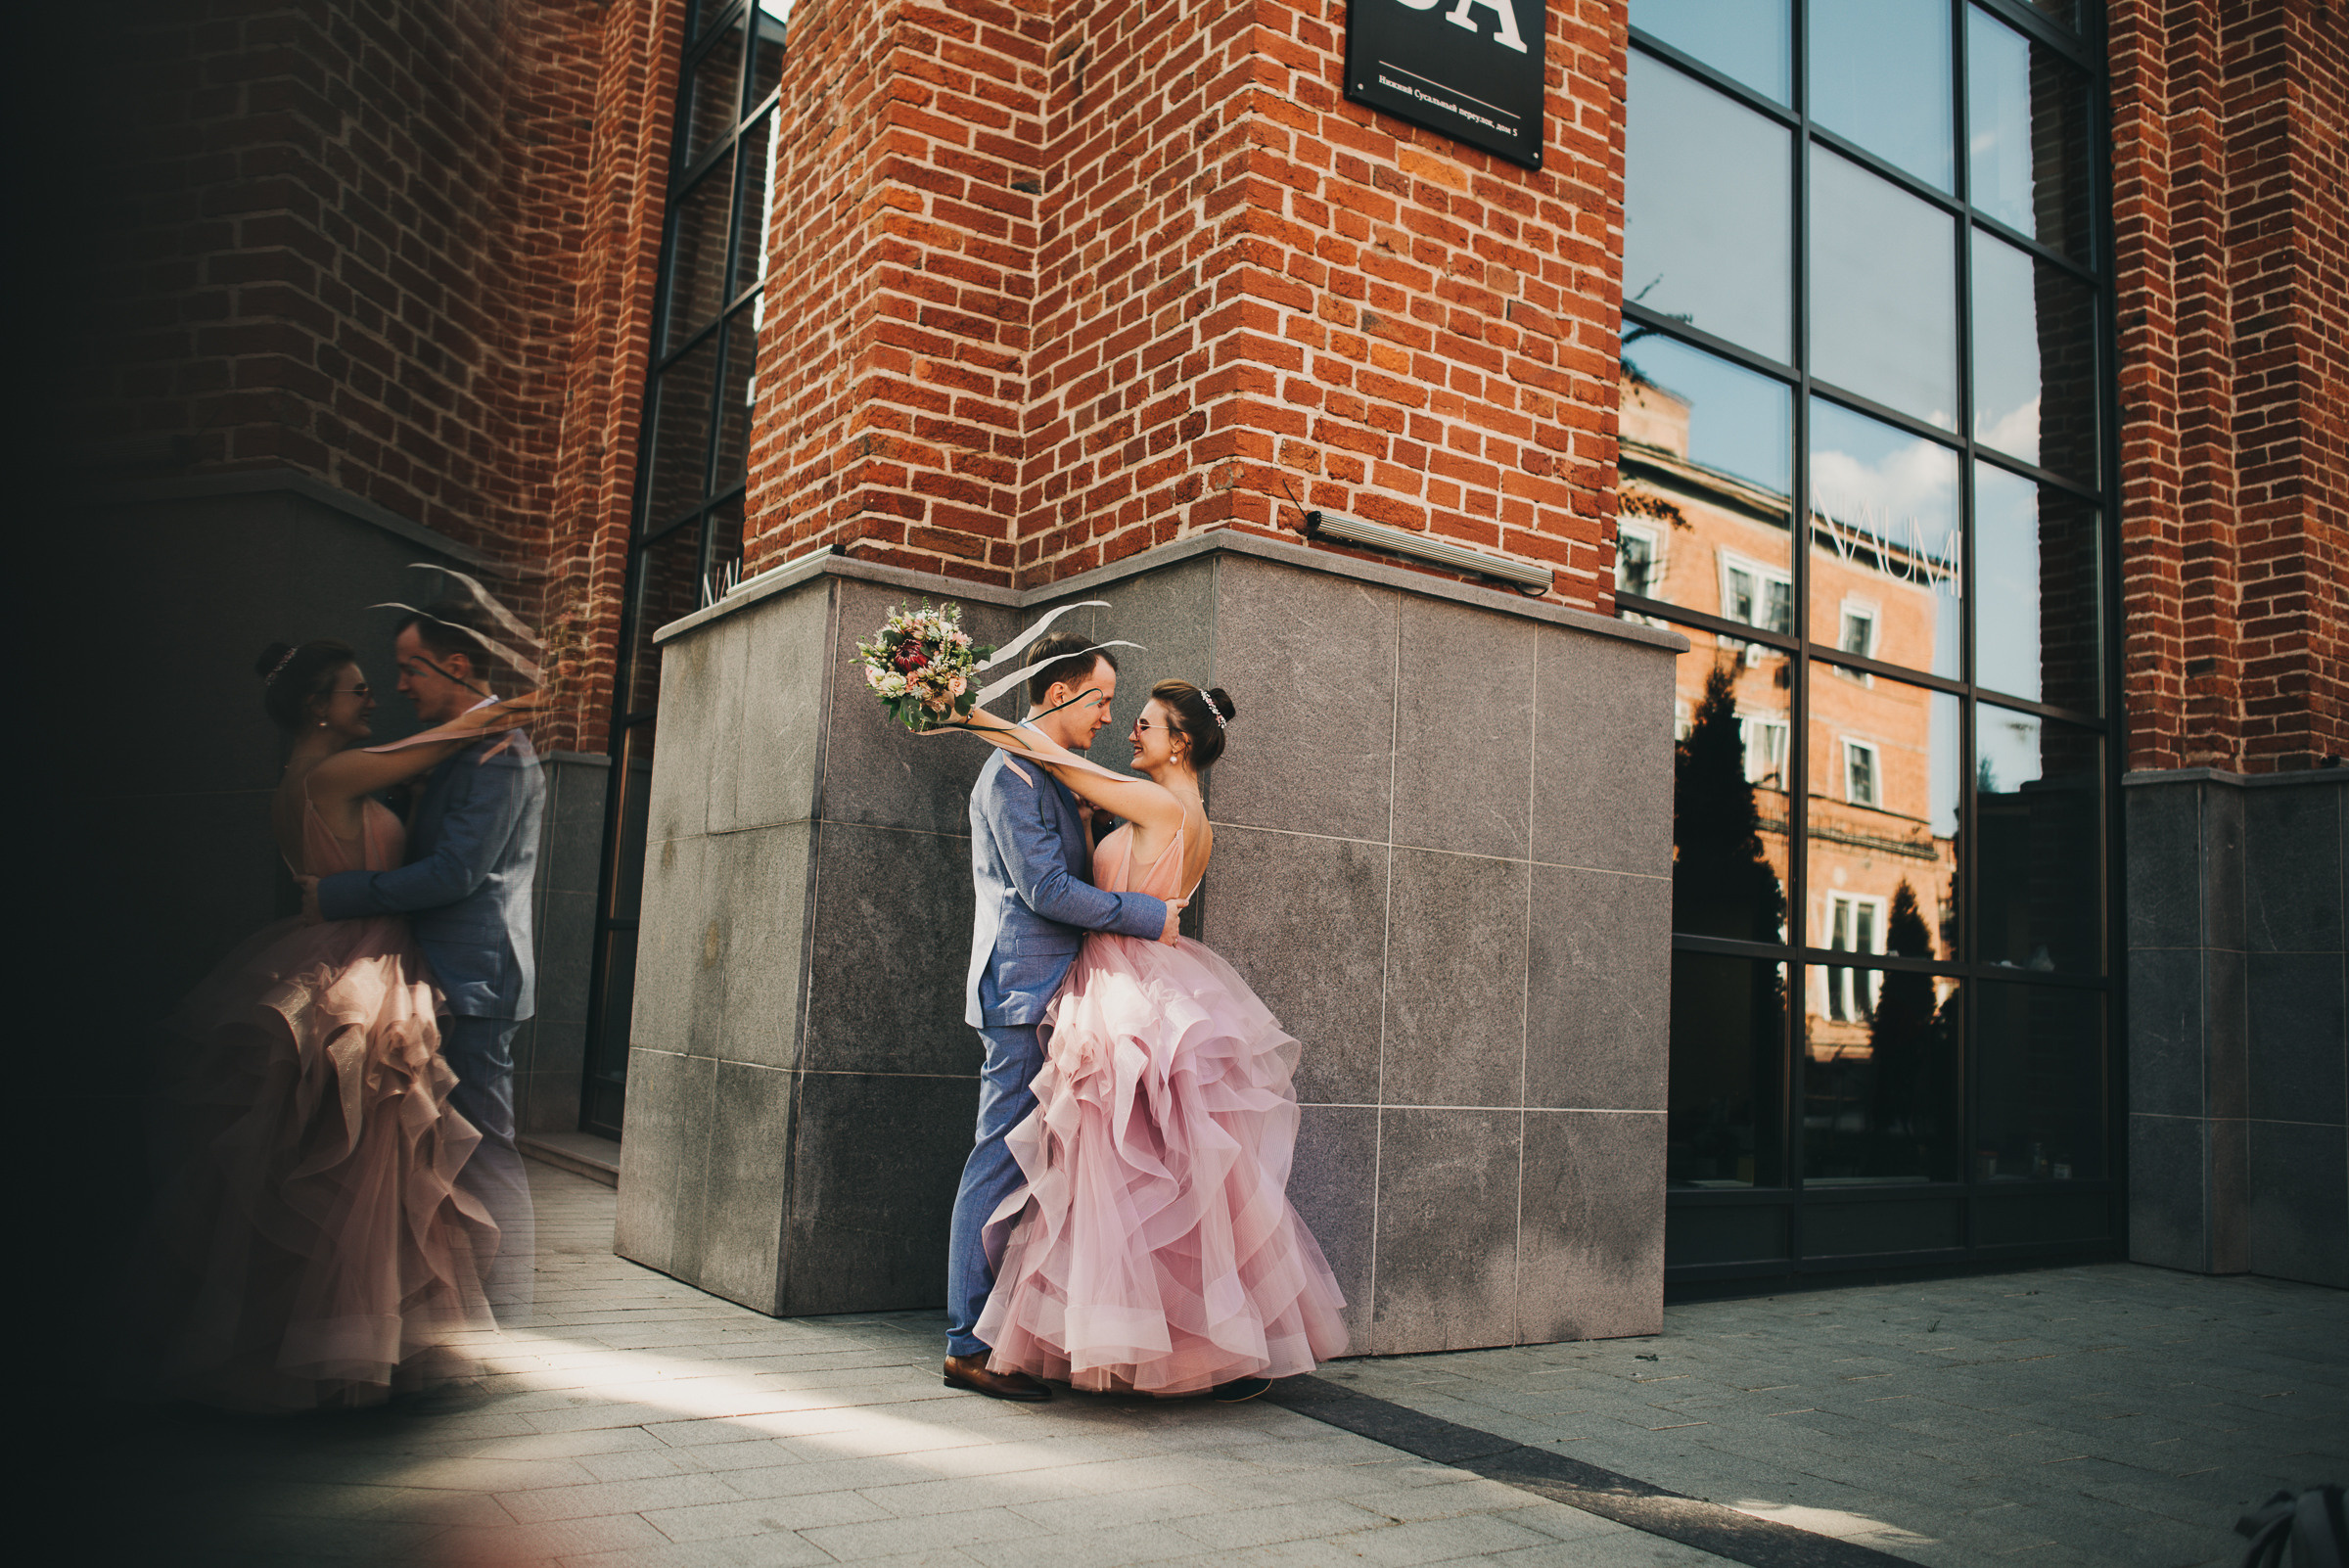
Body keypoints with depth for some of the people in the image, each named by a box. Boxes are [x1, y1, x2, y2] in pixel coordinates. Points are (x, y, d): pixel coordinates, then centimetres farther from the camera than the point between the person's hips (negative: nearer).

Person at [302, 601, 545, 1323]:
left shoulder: (499, 753, -13)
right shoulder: (463, 751, 19)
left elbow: (457, 872, -20)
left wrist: (339, 896, -14)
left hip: (474, 978, -10)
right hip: (453, 977, 10)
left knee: (483, 1145, -6)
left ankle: (502, 1312, 1)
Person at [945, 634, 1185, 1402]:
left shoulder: (1049, 774, 19)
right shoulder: (1012, 773, -11)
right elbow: (1046, 889, -18)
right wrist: (1149, 916, -12)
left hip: (1048, 992, 10)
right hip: (1025, 991, -10)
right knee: (1002, 1160, -7)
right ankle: (970, 1345, 0)